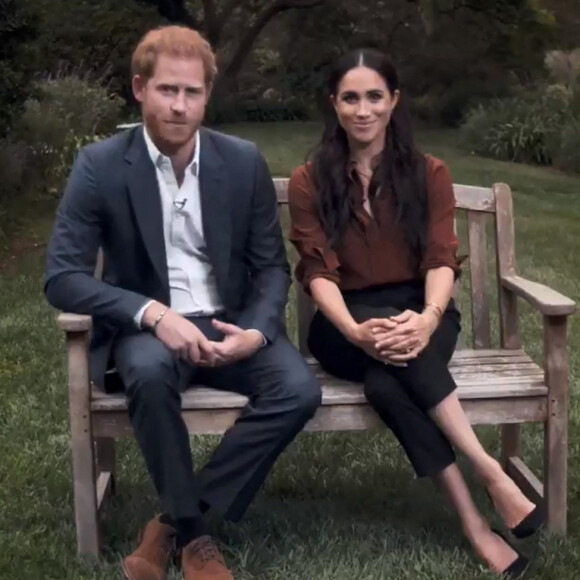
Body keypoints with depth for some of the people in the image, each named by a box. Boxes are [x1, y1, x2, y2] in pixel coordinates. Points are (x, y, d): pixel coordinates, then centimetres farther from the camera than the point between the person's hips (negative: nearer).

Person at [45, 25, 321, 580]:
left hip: (229, 325, 3)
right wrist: (152, 312, -26)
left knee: (299, 389, -25)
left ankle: (173, 521, -13)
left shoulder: (244, 162, 0)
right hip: (146, 328, -2)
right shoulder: (99, 165, -8)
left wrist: (257, 331, -17)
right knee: (149, 371, -37)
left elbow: (272, 266, 4)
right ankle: (193, 532, -15)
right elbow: (62, 278, -11)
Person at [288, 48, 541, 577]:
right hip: (346, 323, 0)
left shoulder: (429, 174, 5)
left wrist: (428, 318, -30)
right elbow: (319, 272, -8)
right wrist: (355, 330, -29)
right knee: (392, 365, -36)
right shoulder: (309, 182, 3)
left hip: (419, 312, 0)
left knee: (387, 384, -35)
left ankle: (472, 520, -33)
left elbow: (441, 259, -7)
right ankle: (491, 473, -35)